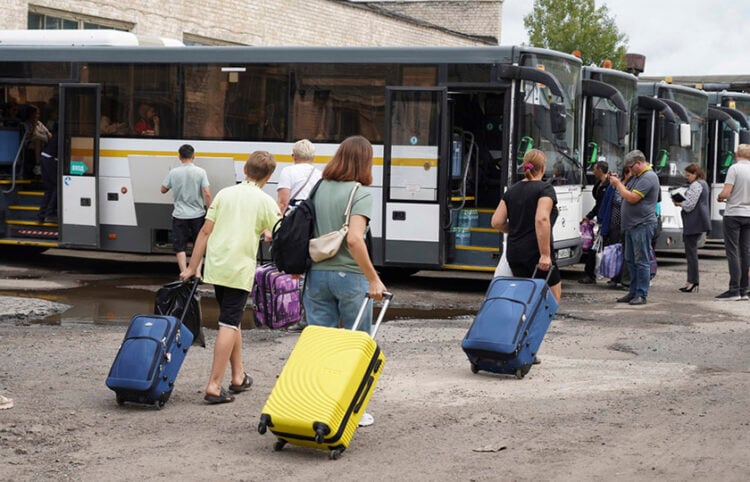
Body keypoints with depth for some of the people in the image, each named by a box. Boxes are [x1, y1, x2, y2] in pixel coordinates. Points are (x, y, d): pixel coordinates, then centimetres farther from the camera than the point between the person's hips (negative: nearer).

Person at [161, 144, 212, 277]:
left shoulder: (173, 173, -4)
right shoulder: (200, 172, -8)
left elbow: (163, 190, 8)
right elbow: (207, 193, -13)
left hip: (179, 215, 0)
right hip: (197, 215, 0)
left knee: (180, 247, 7)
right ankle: (197, 273, 9)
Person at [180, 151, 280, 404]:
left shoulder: (225, 194, 8)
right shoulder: (265, 202, -3)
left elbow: (205, 231, 6)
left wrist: (192, 267, 10)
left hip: (215, 267, 5)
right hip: (240, 270, -5)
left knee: (232, 320, 19)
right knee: (229, 324, -4)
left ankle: (238, 376, 28)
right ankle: (214, 386, -10)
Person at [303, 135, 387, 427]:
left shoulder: (318, 189, 7)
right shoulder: (360, 193, -10)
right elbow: (354, 239, -22)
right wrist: (374, 279, -19)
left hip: (316, 274, 5)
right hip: (349, 275, -5)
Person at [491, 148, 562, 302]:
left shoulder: (511, 191, 11)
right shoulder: (545, 189, -7)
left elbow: (496, 222, 7)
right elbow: (541, 219, -21)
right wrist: (545, 254, -21)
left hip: (514, 253, 6)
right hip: (535, 253, -6)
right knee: (553, 294, 6)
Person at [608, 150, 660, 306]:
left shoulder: (648, 177, -15)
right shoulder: (637, 176, 18)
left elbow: (632, 198, -21)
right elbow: (628, 192, 21)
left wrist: (618, 184, -10)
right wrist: (617, 182, 7)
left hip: (643, 225, -10)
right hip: (631, 225, 10)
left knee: (642, 261, -6)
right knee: (631, 260, 13)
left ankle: (642, 294, -4)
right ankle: (633, 292, 19)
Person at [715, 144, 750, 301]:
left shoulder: (735, 168, -12)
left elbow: (726, 193, -18)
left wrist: (719, 198, 3)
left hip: (733, 214, -5)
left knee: (733, 252, -4)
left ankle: (734, 289, -8)